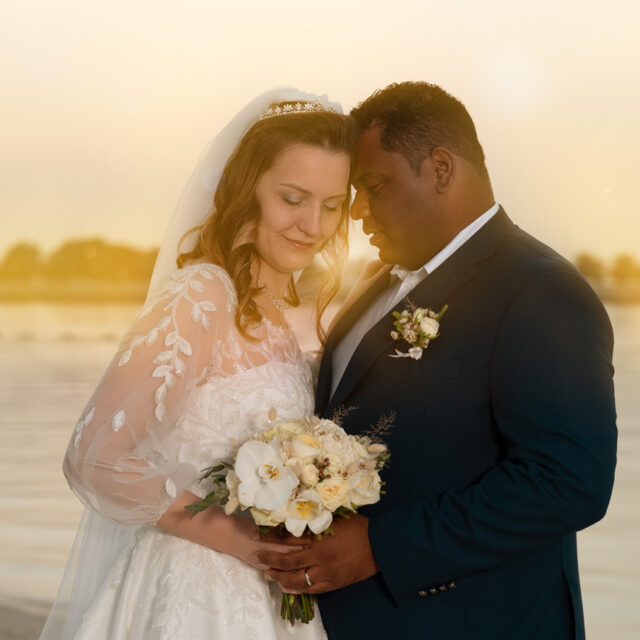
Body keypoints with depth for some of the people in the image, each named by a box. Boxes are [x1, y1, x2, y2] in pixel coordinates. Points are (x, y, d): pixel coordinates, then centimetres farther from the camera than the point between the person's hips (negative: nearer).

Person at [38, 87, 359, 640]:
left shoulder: (269, 306, 5)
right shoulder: (201, 297, -20)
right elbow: (95, 458, -23)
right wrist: (234, 537, -19)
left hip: (258, 589, 8)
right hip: (190, 592, -8)